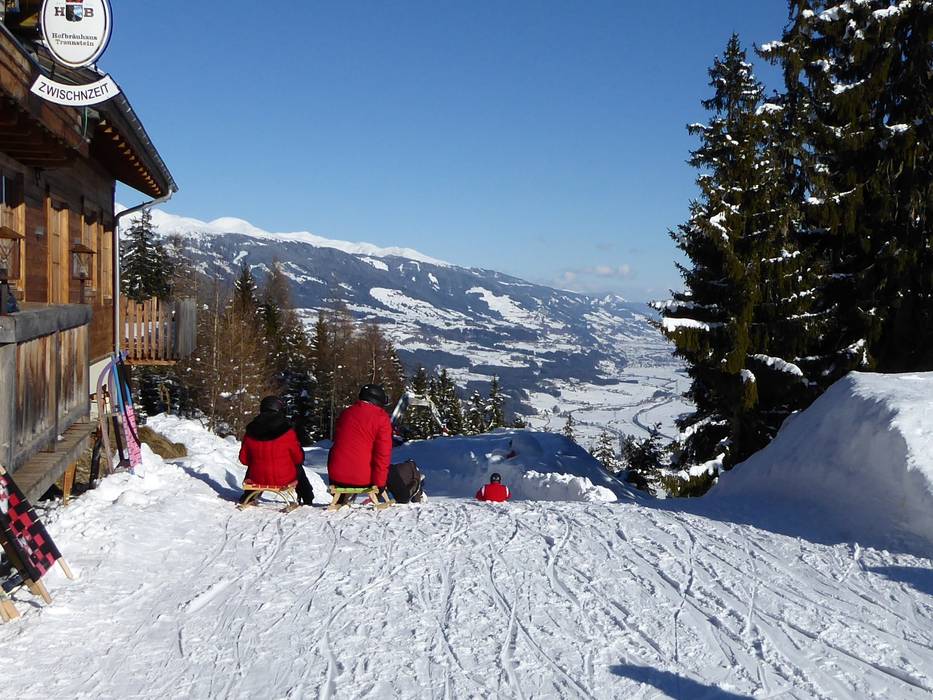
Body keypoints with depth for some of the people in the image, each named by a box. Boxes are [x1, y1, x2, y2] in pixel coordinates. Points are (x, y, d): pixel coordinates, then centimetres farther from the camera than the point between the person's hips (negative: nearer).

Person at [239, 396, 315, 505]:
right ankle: (307, 499, 35)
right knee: (299, 468, 30)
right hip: (284, 479, -2)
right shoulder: (287, 432, -15)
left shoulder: (250, 432, -5)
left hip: (257, 479, 3)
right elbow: (299, 458, -5)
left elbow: (244, 458, 5)